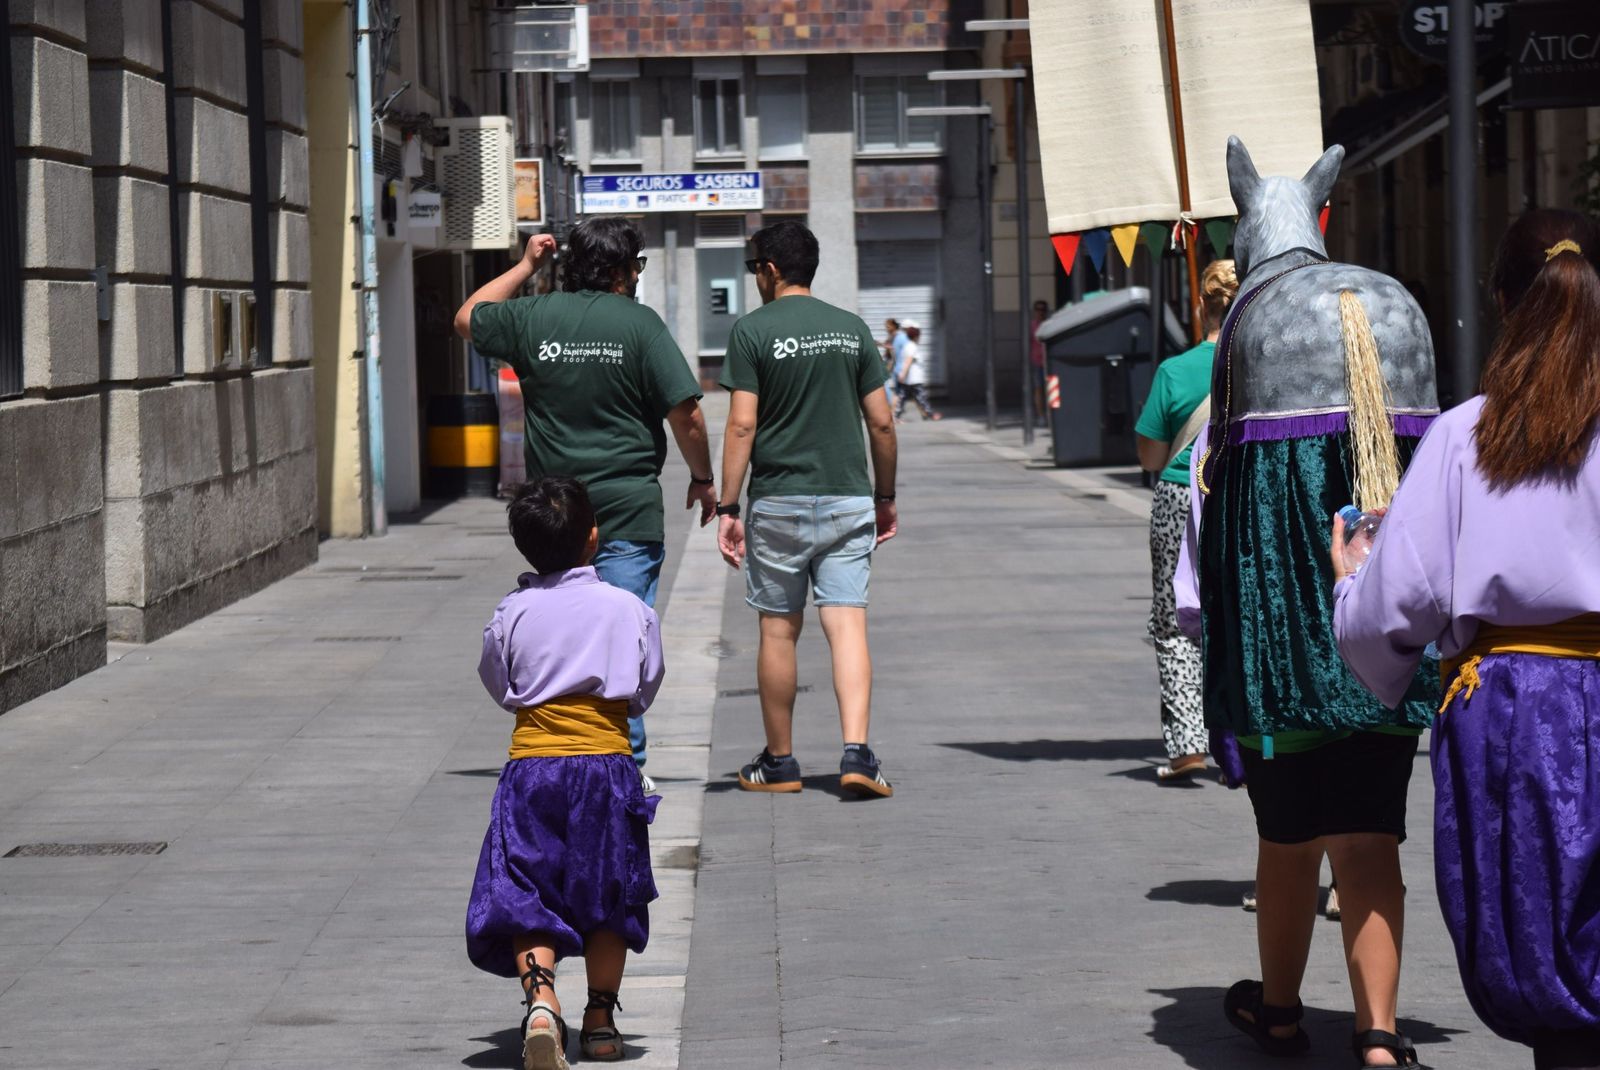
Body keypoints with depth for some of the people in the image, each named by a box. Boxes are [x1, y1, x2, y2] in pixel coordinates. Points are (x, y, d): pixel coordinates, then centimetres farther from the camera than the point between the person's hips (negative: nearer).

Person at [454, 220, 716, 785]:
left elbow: (467, 318, 24)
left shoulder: (532, 317, 3)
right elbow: (686, 412, -9)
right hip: (627, 506, -3)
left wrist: (525, 267, 30)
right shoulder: (639, 324, -7)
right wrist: (703, 478, 5)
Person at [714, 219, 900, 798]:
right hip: (848, 499, 3)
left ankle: (779, 762, 15)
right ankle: (857, 753, -16)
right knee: (847, 625, -2)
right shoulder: (852, 328, 7)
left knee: (778, 630, 7)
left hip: (779, 501, -2)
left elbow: (742, 425, -9)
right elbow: (882, 423, 7)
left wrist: (727, 507, -6)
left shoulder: (753, 331, -5)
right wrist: (885, 498, 18)